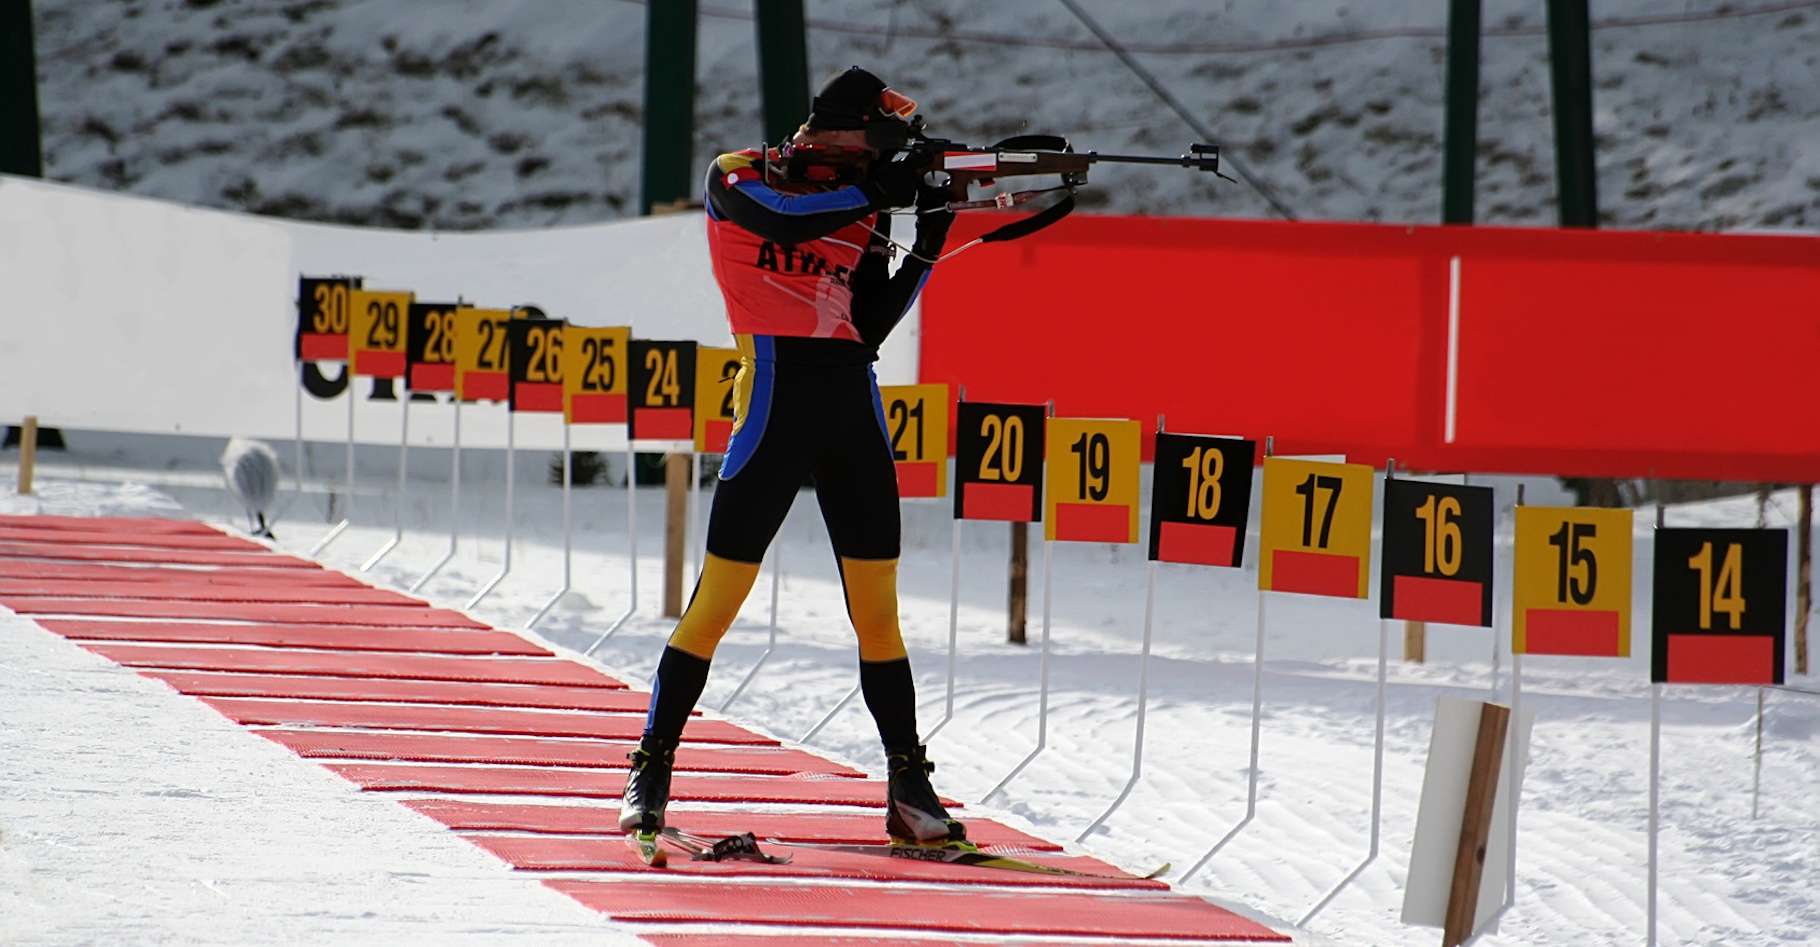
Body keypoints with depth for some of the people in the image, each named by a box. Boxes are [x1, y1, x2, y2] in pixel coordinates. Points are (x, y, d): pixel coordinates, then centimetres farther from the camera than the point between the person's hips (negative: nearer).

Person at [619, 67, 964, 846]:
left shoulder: (859, 212, 16)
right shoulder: (737, 179, 2)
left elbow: (871, 323, 9)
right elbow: (785, 216, -20)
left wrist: (928, 245, 0)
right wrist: (877, 191, -17)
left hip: (853, 401, 5)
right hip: (776, 395, -5)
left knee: (878, 608, 4)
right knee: (718, 599, -5)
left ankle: (909, 788, 7)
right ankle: (650, 773, 3)